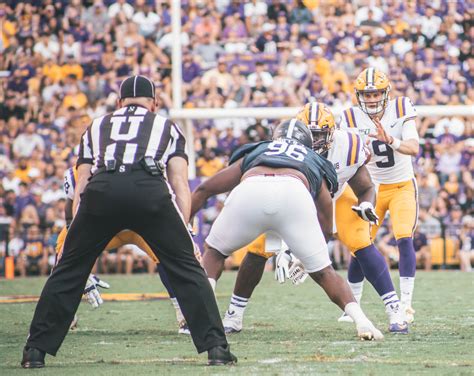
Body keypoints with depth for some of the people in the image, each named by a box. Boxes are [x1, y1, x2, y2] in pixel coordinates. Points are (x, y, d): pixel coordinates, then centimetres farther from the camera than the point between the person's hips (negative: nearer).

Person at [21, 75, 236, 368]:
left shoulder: (96, 127, 36)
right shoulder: (167, 127, 32)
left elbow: (81, 186, 26)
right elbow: (180, 185, 19)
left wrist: (76, 233, 25)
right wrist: (184, 233, 14)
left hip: (101, 189, 1)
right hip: (150, 188, -1)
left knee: (69, 269, 13)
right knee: (186, 268, 9)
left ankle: (36, 350, 13)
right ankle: (216, 346, 2)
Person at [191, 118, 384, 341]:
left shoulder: (253, 153, 41)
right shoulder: (316, 163, 40)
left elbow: (204, 189, 42)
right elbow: (326, 228, 37)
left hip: (249, 191, 0)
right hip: (295, 194, 0)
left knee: (215, 252, 25)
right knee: (322, 271, 16)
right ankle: (362, 321, 1)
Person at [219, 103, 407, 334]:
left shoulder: (347, 148, -31)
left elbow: (366, 189, -17)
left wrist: (366, 205, -43)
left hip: (337, 195, 0)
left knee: (361, 244, -20)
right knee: (259, 249, -10)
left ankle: (395, 311, -13)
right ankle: (234, 316, 7)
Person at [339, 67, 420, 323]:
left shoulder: (401, 109, -15)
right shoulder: (351, 119, -11)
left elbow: (414, 148, -27)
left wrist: (391, 140, -46)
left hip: (402, 187, -2)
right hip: (372, 187, 2)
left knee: (404, 240, -19)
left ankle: (406, 305, -16)